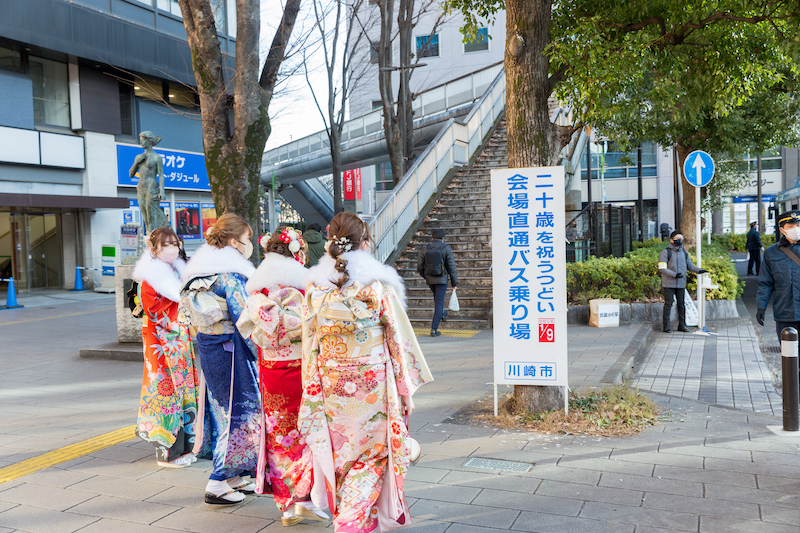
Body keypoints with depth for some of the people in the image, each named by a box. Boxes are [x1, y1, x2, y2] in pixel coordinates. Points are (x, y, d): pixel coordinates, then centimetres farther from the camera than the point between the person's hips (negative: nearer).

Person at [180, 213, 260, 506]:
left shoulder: (201, 266, 9)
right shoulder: (229, 274, -18)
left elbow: (193, 310, 16)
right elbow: (242, 317, -20)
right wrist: (260, 352, -12)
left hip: (206, 343, 9)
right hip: (229, 347, -9)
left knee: (221, 406, 16)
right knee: (237, 409, 1)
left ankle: (232, 477, 26)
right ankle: (218, 483, 5)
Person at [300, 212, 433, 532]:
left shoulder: (314, 287, -2)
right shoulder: (379, 285, -12)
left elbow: (309, 343, 3)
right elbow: (400, 337, -7)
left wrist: (313, 389, 12)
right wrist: (408, 384, 3)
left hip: (330, 384, 4)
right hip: (372, 382, -3)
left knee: (339, 452, 19)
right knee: (371, 452, 11)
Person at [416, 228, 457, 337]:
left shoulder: (424, 248, 0)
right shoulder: (446, 249, -7)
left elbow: (419, 266, 2)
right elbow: (451, 267, -6)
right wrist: (454, 283, 0)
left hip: (429, 279, 3)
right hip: (441, 279, -3)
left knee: (437, 297, 32)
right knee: (439, 302, -1)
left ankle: (441, 313, 50)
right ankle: (434, 329, -5)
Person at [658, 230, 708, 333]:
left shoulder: (684, 253, 13)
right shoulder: (666, 252, -5)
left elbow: (690, 266, 18)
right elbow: (662, 268, -11)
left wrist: (699, 270, 0)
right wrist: (674, 275, -20)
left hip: (681, 284, 5)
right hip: (669, 284, -5)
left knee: (681, 304, 8)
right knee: (668, 304, -3)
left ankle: (682, 325, 16)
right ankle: (666, 327, 2)